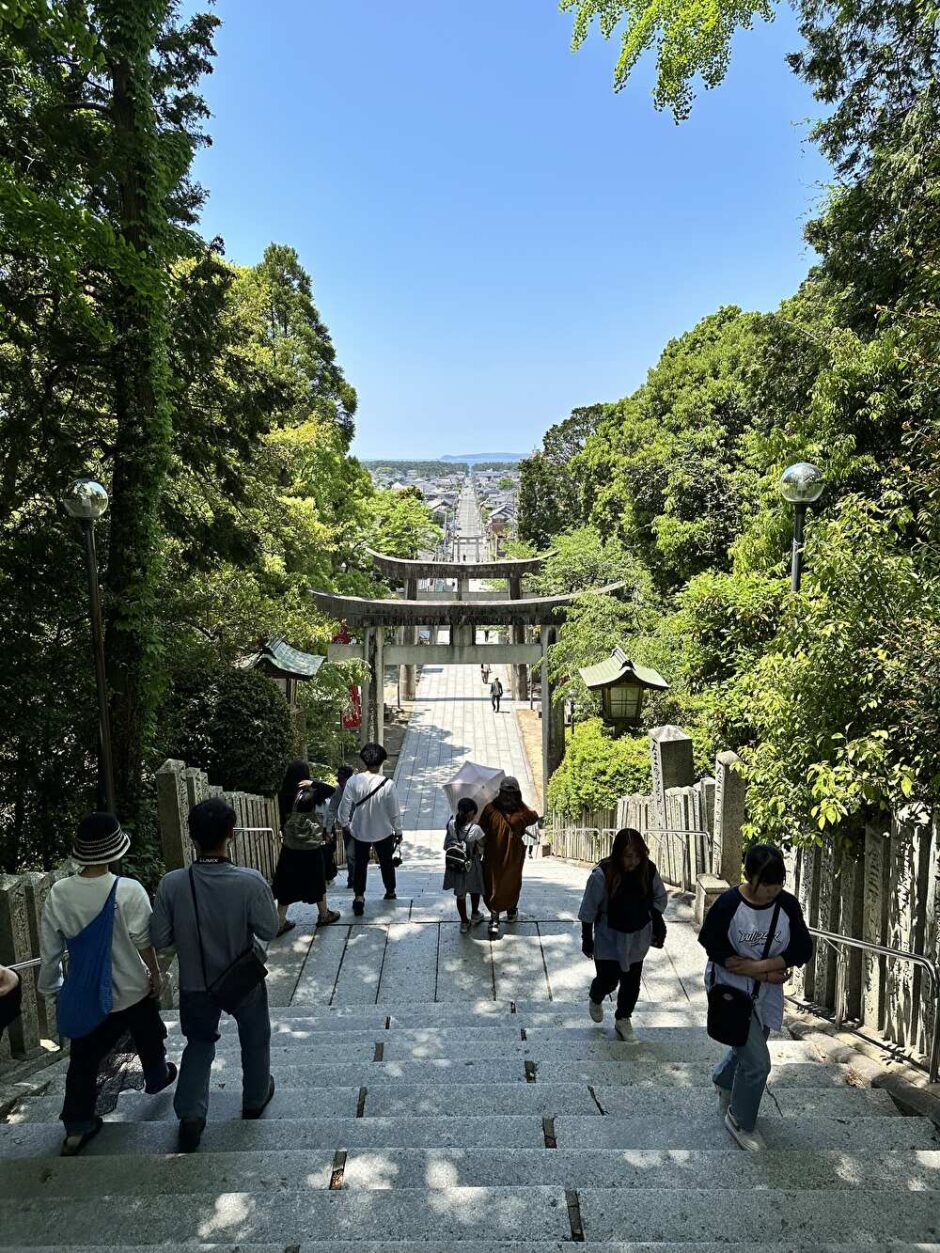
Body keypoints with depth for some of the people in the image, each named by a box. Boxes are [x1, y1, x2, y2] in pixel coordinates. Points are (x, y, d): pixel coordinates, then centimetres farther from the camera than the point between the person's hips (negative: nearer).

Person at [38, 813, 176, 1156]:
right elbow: (143, 940, -18)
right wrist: (155, 972, -2)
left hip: (86, 993, 2)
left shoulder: (58, 893, -14)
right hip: (132, 989, -2)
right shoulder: (128, 891, -26)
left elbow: (50, 949, -4)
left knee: (83, 1059, 16)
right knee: (148, 1038, 26)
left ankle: (76, 1127, 22)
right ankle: (157, 1076, 49)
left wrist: (51, 986, 12)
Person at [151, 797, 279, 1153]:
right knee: (254, 1040, 25)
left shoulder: (172, 884, -23)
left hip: (196, 982, 1)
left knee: (199, 1043, 27)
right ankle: (255, 1099, 45)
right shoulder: (251, 882, -29)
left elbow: (160, 939, -13)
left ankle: (190, 1115, 22)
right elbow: (268, 930, -17)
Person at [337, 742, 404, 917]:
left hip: (360, 831, 0)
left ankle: (359, 897, 14)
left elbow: (344, 807, -10)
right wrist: (398, 831, 3)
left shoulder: (353, 781, -19)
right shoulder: (388, 784, -23)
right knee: (386, 862, 22)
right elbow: (394, 812, -14)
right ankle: (390, 891, 41)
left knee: (360, 863, 19)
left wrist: (345, 824, 10)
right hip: (383, 832, 0)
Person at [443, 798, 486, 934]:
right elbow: (482, 848, -14)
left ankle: (464, 923, 35)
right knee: (475, 889, 26)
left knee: (460, 894, 20)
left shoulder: (451, 824, -17)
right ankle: (475, 915, 47)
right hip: (472, 865, -3)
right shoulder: (475, 829, -28)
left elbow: (446, 846, -5)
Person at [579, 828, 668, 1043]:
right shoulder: (602, 874, -25)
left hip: (637, 939, 3)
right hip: (609, 939, -3)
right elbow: (588, 910, -14)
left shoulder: (648, 870, -13)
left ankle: (623, 1019, 35)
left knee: (632, 981, 11)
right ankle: (595, 1000, 40)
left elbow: (659, 898, 6)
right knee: (608, 980, 4)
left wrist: (658, 926, 1)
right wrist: (587, 939, -9)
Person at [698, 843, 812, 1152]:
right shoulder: (728, 904, -24)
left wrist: (756, 965, -23)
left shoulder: (788, 904, -13)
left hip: (766, 994, 5)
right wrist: (765, 972, -21)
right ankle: (741, 1122, 21)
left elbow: (803, 950, -11)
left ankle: (723, 1080, 57)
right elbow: (713, 946, -18)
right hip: (731, 990, -5)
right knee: (757, 1062, -6)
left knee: (748, 1049, 24)